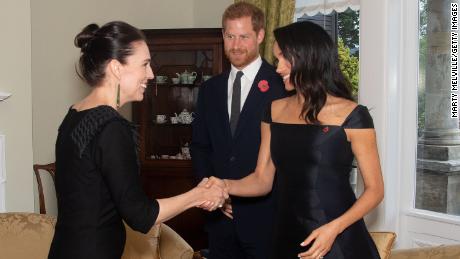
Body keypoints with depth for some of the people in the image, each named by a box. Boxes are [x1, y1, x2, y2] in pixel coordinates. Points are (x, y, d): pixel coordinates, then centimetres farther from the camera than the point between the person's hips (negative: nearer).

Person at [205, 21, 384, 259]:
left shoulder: (351, 115, -9)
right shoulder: (274, 111, 5)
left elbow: (374, 189, -6)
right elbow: (262, 180, 5)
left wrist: (334, 228, -19)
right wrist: (225, 186, -14)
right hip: (287, 238, 4)